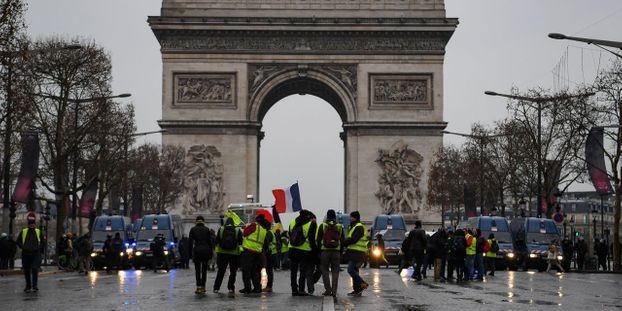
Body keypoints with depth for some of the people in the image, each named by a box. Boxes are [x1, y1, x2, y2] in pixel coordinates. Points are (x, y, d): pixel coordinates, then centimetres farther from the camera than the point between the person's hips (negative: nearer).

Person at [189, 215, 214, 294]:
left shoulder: (193, 229, 2)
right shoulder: (206, 229, 4)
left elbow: (190, 242, 0)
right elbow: (210, 241, 3)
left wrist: (190, 253, 4)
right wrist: (210, 253, 8)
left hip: (196, 250, -1)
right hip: (205, 250, 1)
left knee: (197, 270, 3)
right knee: (204, 269, 8)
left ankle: (198, 287, -8)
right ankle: (203, 287, 8)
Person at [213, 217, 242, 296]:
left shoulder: (221, 229, 0)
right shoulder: (238, 230, -3)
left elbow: (217, 241, 1)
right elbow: (241, 242, -5)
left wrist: (217, 250, 12)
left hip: (222, 253, 2)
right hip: (234, 254, -2)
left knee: (221, 271, 12)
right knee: (233, 272, 8)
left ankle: (216, 288, 14)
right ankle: (231, 288, 3)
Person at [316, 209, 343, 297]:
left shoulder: (322, 226, 0)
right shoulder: (339, 227, 6)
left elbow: (318, 240, -1)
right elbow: (342, 241, 8)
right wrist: (341, 253, 13)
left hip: (325, 251, -2)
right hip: (336, 251, 2)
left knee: (325, 270, 7)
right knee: (335, 272, 6)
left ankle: (328, 289, -2)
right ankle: (334, 291, 2)